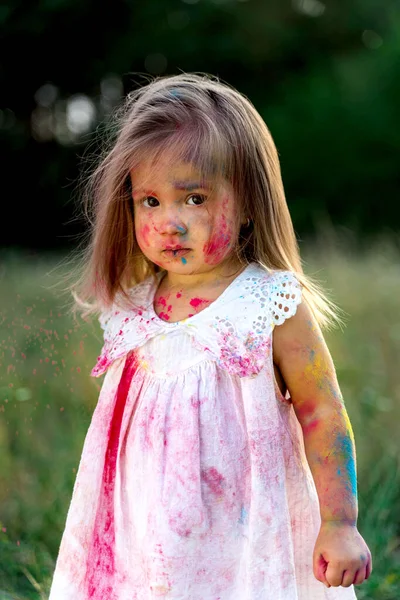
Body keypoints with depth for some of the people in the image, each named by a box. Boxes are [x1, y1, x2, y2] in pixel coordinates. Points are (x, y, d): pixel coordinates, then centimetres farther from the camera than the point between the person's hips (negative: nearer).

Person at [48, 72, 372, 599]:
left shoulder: (274, 308, -12)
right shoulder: (132, 308, 2)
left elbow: (323, 415, -7)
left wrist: (339, 524, -8)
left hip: (244, 542, -4)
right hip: (145, 538, 4)